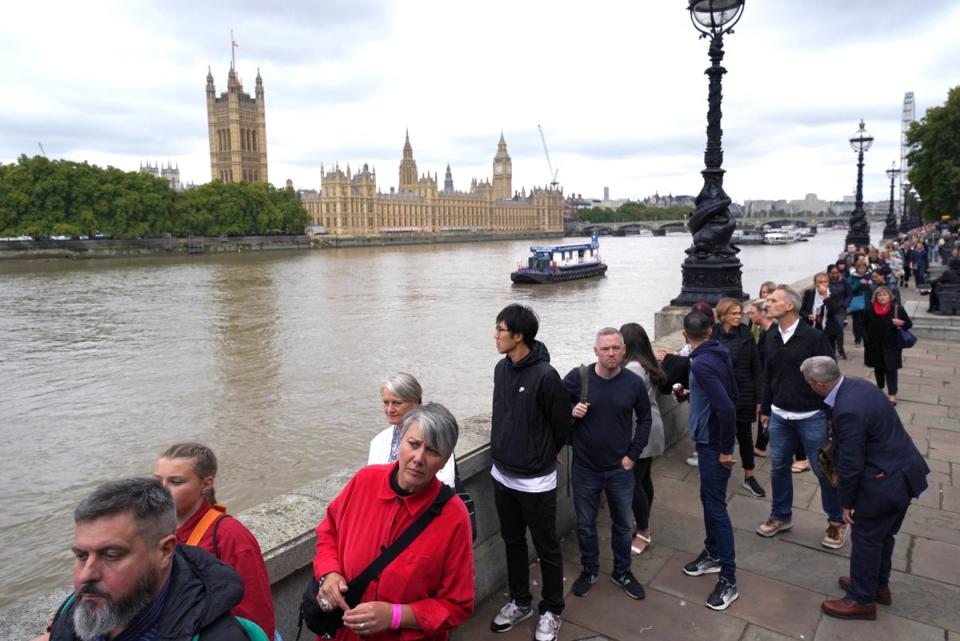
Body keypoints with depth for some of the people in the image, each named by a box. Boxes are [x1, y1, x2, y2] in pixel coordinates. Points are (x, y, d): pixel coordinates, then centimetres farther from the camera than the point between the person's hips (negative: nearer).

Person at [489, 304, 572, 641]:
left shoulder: (545, 376, -22)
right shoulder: (501, 369, 0)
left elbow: (562, 426, -12)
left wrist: (541, 458, 2)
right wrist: (505, 450, 13)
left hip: (535, 482, -7)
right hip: (502, 476, 7)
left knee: (546, 548, 12)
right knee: (513, 542, 21)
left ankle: (551, 611, 31)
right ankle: (520, 601, 40)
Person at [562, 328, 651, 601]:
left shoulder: (634, 382, -9)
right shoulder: (577, 377, -13)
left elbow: (644, 419, 5)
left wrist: (633, 455, -1)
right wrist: (571, 412, -21)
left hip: (620, 469, 1)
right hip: (585, 468, -1)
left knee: (623, 525, 18)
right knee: (585, 524, 16)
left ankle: (622, 572, 41)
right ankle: (589, 570, 39)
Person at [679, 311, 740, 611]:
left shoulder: (701, 363, -24)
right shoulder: (719, 354, 3)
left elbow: (727, 408, -30)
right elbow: (731, 394, 13)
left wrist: (725, 449, -20)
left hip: (713, 443, -9)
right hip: (711, 439, 9)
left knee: (716, 506, -2)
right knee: (708, 498, 20)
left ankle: (729, 581, 8)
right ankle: (713, 554, 37)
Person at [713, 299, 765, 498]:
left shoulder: (746, 336, -3)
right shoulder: (712, 335, -7)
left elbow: (756, 368, 0)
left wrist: (759, 398, -3)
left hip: (743, 394, 1)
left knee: (745, 436, 12)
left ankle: (749, 477, 27)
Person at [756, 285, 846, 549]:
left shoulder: (814, 337, -14)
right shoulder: (771, 337, 4)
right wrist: (765, 409, 16)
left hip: (812, 417, -5)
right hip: (780, 416, 5)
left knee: (823, 470, 7)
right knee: (778, 467, 12)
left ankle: (836, 521, 26)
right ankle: (781, 516, 30)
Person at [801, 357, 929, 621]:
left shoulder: (847, 411, -30)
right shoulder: (857, 384, -2)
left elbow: (850, 464, -21)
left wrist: (847, 502, -9)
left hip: (886, 481, -9)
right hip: (904, 470, 9)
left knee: (865, 539, 8)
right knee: (883, 535, 24)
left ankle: (862, 600, 24)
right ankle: (879, 586, 42)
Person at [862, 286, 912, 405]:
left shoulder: (897, 309, -9)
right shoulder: (870, 309, -3)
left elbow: (909, 324, -3)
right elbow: (864, 325, 9)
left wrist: (900, 323, -23)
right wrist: (867, 338, 2)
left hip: (891, 345, -2)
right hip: (875, 345, 3)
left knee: (891, 369, -5)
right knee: (878, 368, 16)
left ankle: (892, 395, -2)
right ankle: (880, 389, 34)